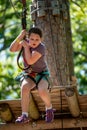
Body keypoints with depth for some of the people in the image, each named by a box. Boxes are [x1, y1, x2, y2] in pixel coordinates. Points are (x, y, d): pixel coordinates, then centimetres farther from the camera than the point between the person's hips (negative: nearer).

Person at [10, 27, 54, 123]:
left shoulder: (41, 47, -20)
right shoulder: (26, 42, -3)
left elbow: (30, 61, -30)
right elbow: (12, 49, -14)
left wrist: (26, 47, -21)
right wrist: (20, 37, -22)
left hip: (41, 74, -4)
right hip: (28, 75, 4)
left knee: (42, 91, -33)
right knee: (24, 87, -31)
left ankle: (49, 109, -1)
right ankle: (25, 116, -29)